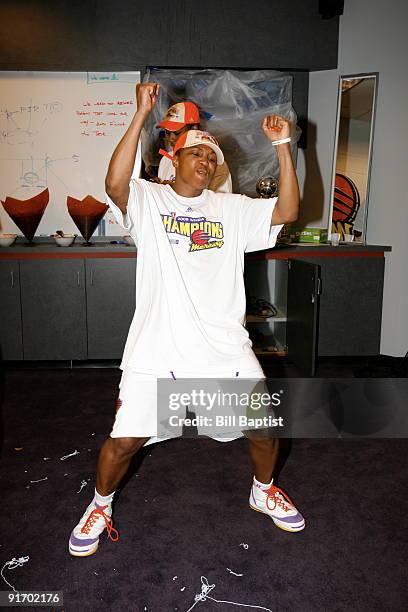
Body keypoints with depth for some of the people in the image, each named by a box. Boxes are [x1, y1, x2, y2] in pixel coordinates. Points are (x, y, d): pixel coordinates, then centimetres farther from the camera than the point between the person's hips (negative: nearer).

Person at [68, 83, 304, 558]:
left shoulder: (232, 208, 10)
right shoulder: (147, 200, 1)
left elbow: (287, 211, 0)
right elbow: (114, 184, -20)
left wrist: (282, 145, -6)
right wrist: (141, 115, -21)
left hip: (225, 349, 3)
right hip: (156, 350, -3)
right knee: (124, 440, 1)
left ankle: (263, 491, 42)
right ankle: (100, 506, 33)